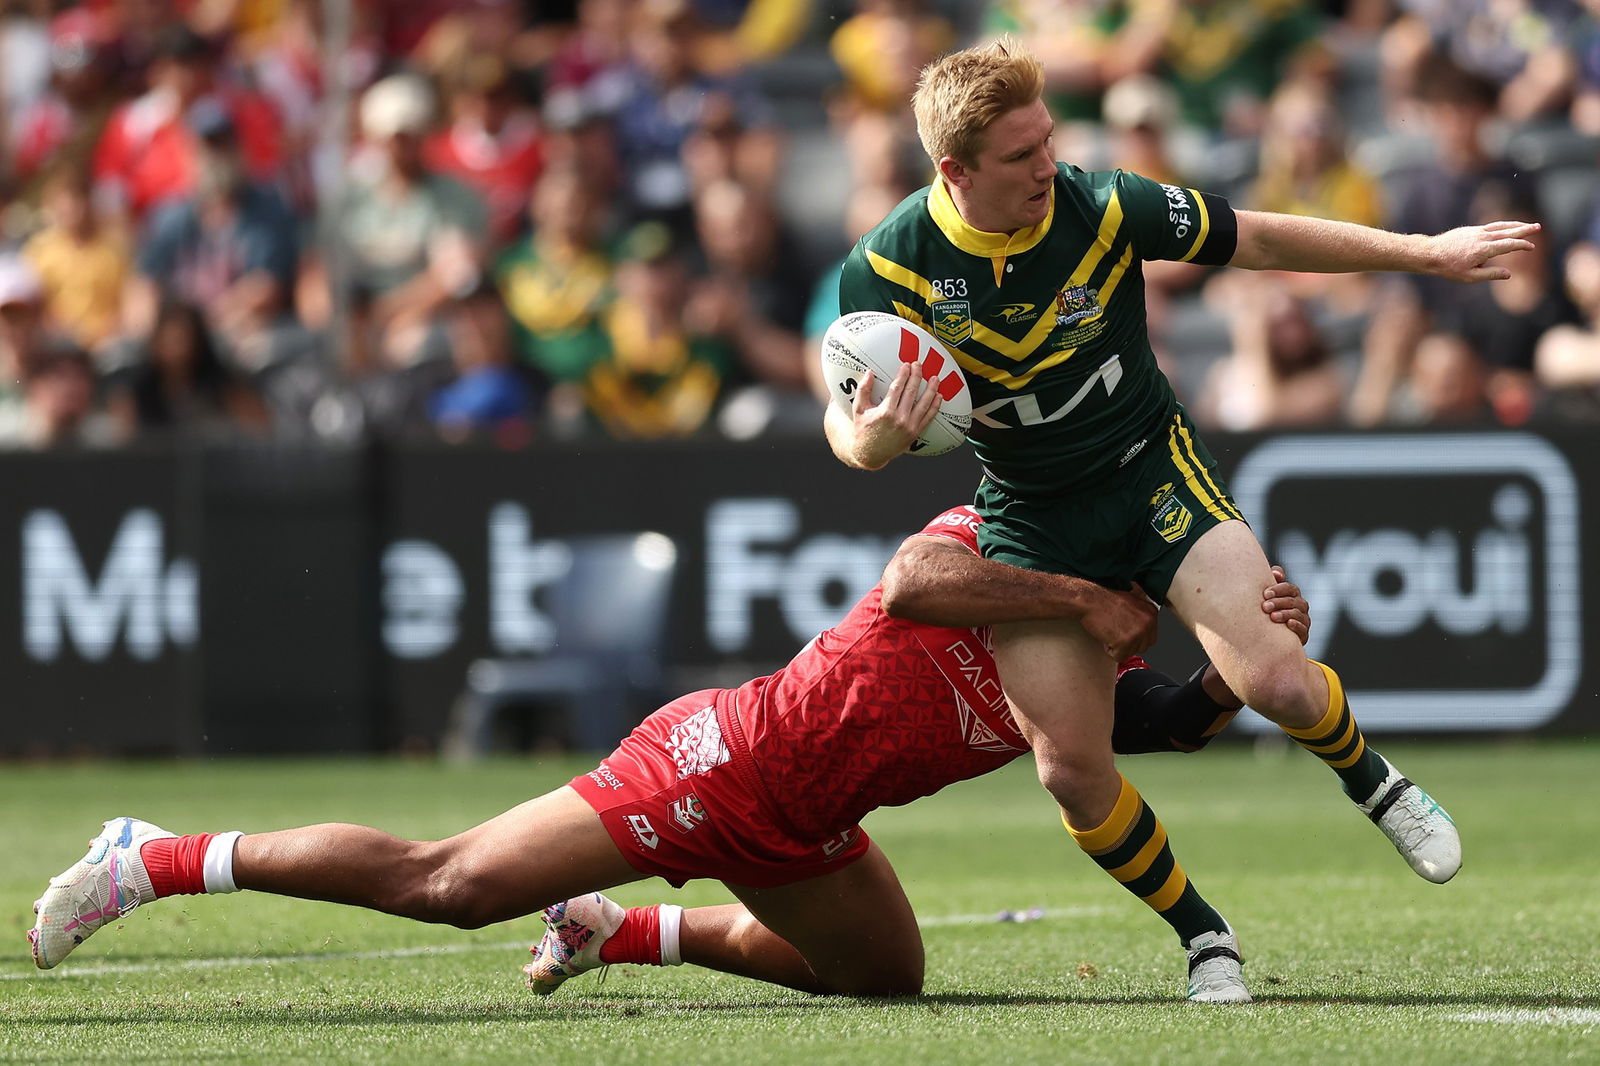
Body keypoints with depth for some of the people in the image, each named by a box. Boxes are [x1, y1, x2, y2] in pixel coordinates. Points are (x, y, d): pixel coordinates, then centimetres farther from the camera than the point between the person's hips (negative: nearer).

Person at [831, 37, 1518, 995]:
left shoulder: (1104, 209, -17)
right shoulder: (888, 268, -16)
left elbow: (1261, 241, -4)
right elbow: (845, 420, -10)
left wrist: (1426, 253, 0)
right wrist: (870, 442, -35)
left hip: (1155, 474, -1)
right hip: (1030, 518, 1)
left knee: (1274, 679, -22)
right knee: (1071, 769, -9)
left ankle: (1370, 780, 13)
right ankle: (1205, 938, 15)